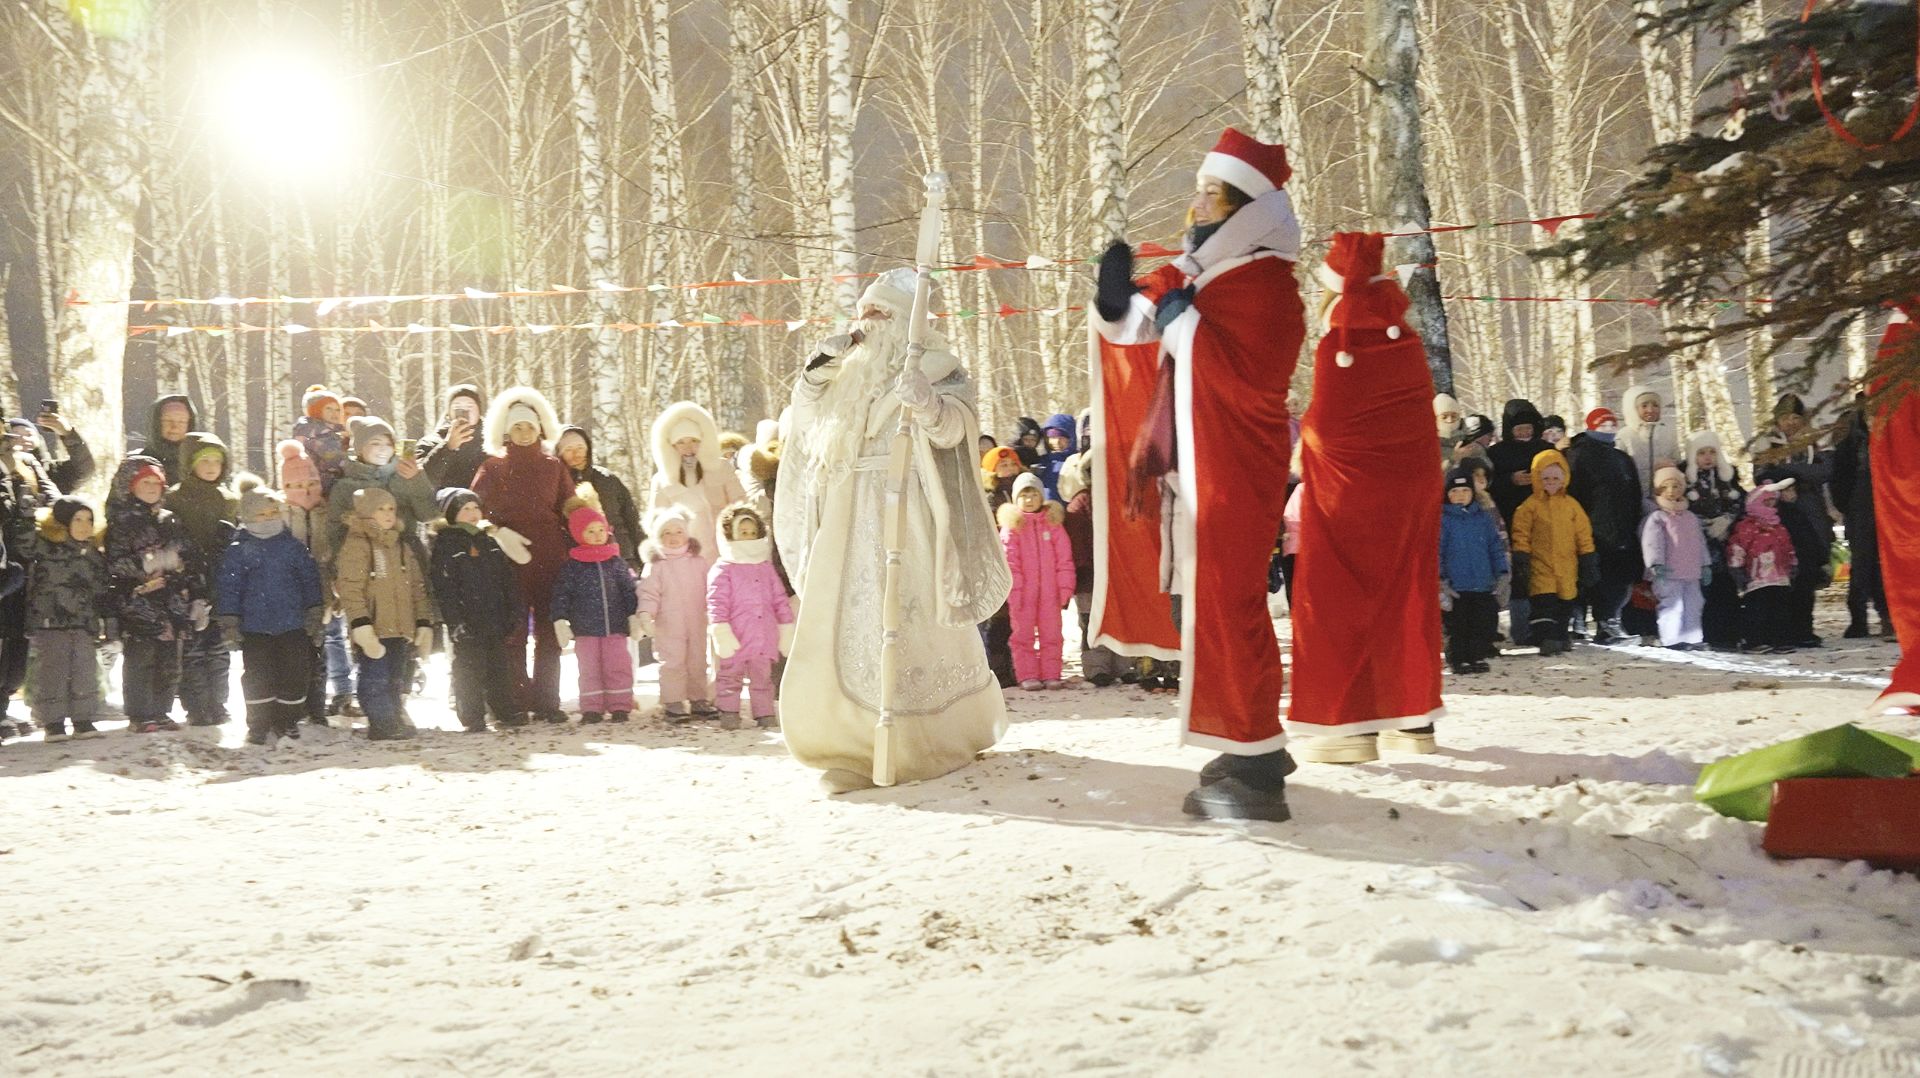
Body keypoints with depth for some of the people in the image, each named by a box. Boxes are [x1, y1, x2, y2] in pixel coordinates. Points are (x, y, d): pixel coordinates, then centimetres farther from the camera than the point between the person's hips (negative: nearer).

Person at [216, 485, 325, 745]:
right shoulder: (238, 551, 0)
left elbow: (310, 582, 9)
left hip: (293, 626, 1)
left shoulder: (294, 547, 6)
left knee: (295, 675, 2)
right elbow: (228, 588, 0)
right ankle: (259, 726, 13)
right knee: (257, 677, 2)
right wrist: (229, 624, -5)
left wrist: (315, 616, 5)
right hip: (255, 628, -1)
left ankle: (287, 722, 17)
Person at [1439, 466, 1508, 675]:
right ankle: (1458, 659, 14)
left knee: (1485, 622, 5)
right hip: (1455, 586, -3)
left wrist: (1503, 571, 4)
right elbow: (1436, 551, -6)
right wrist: (1440, 579, -13)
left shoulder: (1483, 517, 8)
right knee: (1458, 626, 2)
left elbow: (1496, 546, 12)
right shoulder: (1442, 519, -3)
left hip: (1483, 586, 4)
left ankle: (1477, 657, 19)